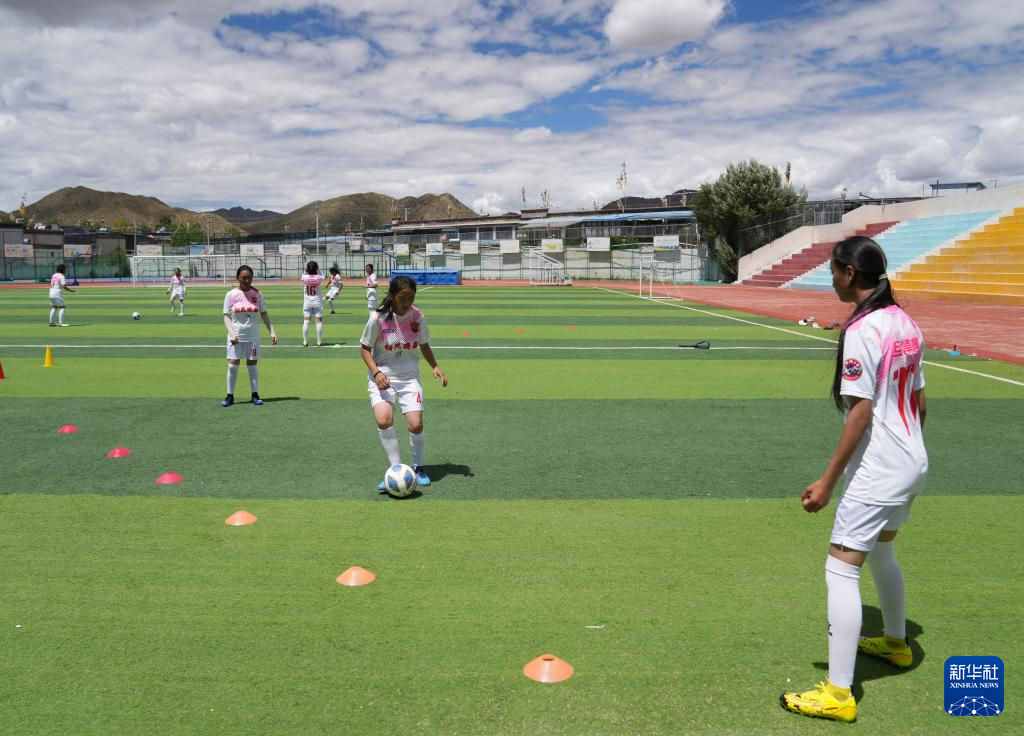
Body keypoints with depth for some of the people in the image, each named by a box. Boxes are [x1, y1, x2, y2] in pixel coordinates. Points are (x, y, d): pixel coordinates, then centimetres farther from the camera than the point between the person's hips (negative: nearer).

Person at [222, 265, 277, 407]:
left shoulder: (257, 294, 2)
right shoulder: (231, 295, -2)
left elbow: (264, 314, 7)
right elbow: (226, 316, -2)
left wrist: (272, 331, 0)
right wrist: (231, 333, -16)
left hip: (253, 336, 1)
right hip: (236, 337, -1)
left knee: (252, 366, 5)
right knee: (232, 366, -2)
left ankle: (255, 395, 15)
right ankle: (230, 396, 9)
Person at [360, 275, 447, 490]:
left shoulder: (418, 316, -5)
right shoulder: (378, 317, -13)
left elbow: (424, 345, 11)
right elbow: (365, 348, -3)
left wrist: (435, 367, -4)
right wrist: (376, 372, -18)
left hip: (409, 376, 2)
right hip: (382, 377, -2)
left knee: (416, 425, -11)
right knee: (384, 420, -25)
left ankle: (418, 467, 16)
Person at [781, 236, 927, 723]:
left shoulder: (862, 330, -19)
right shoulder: (906, 323, 7)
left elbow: (861, 412, -22)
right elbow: (917, 399, 13)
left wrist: (828, 480, -18)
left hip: (877, 471, -9)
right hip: (913, 464, 10)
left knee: (841, 571, -5)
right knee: (880, 551, 27)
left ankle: (838, 694, 0)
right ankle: (896, 643, 48)